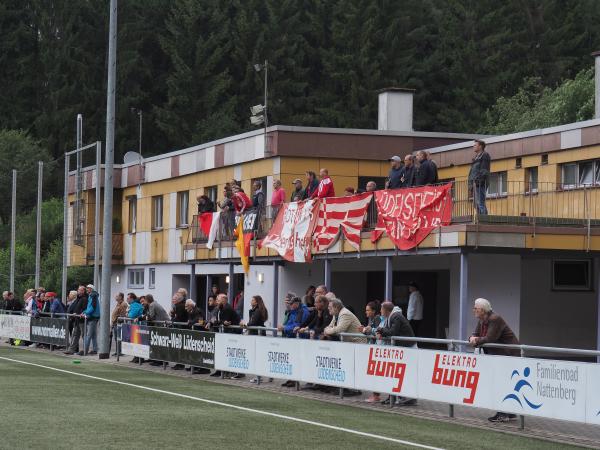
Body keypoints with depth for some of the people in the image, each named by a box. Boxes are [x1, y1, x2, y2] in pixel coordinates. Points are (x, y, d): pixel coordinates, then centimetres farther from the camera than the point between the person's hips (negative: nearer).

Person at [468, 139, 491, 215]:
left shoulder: (485, 155, -2)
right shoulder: (476, 157, 26)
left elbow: (484, 171, -12)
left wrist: (477, 181, -20)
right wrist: (470, 185, 17)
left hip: (480, 183, -10)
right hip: (475, 184, 10)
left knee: (480, 204, -15)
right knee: (477, 205, 6)